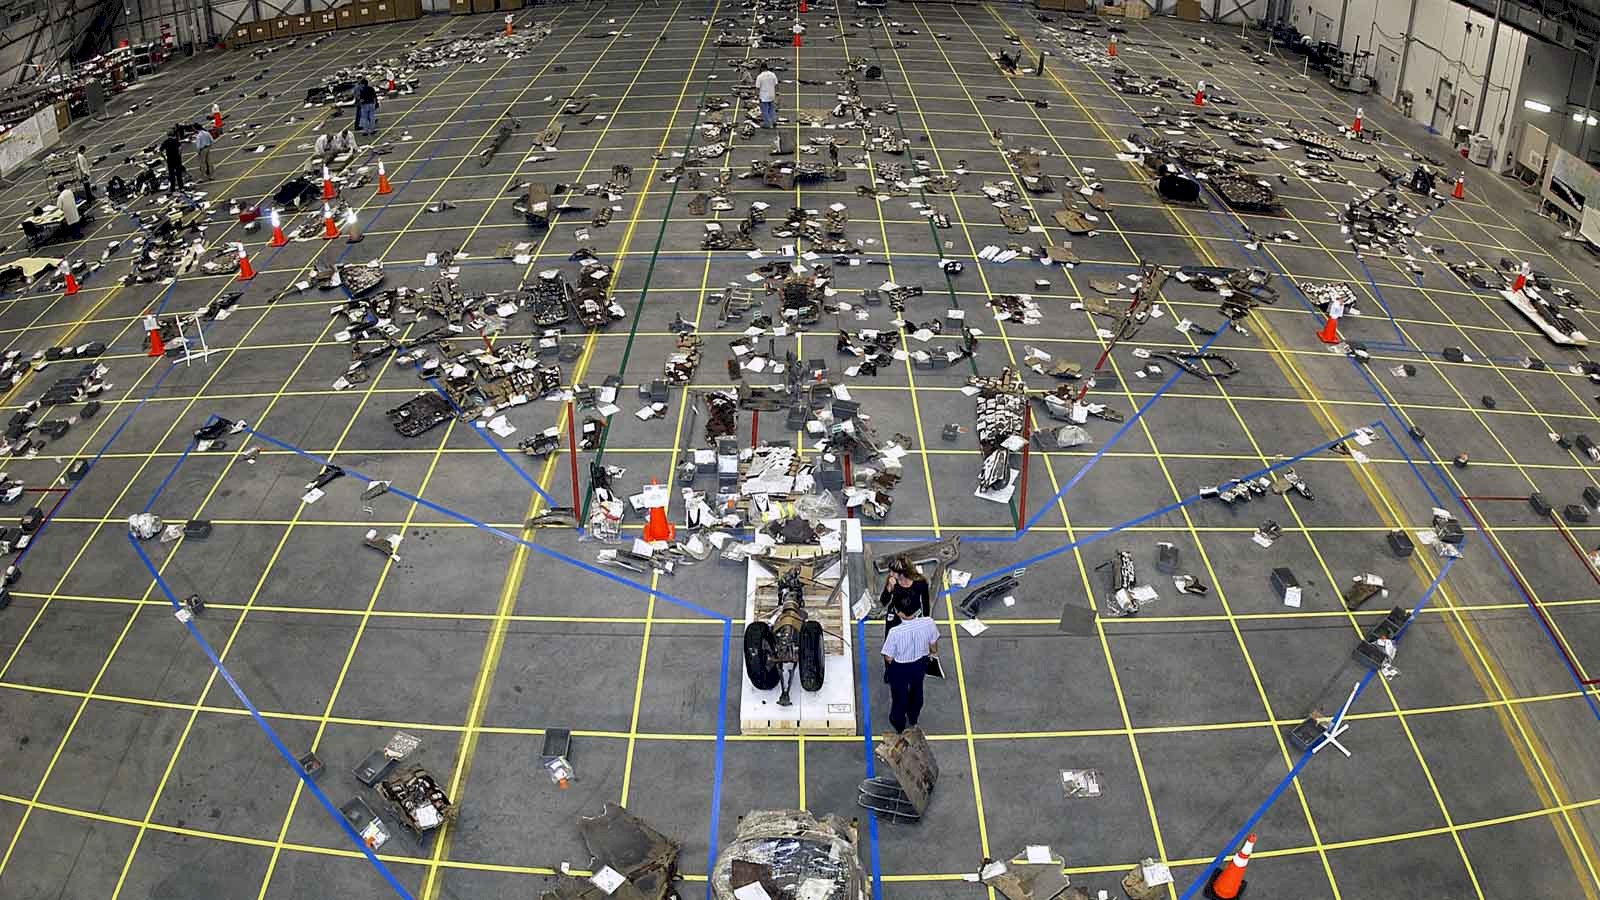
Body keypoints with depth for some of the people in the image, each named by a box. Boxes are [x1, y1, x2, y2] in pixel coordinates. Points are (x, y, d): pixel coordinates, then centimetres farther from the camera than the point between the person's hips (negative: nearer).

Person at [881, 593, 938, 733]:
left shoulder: (895, 632, -39)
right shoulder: (928, 623, -29)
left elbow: (889, 658, -24)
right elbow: (933, 643, -8)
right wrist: (934, 652, 15)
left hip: (900, 668, -3)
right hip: (920, 664, 3)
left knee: (900, 695, 26)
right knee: (917, 690, 33)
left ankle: (900, 724, 52)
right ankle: (913, 719, 59)